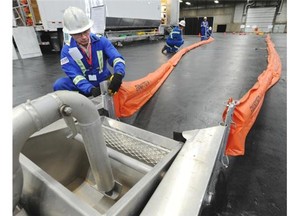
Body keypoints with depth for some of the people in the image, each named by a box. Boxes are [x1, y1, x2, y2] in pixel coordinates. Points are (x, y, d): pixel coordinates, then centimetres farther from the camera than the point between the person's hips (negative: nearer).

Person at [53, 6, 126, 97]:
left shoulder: (101, 41, -10)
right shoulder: (67, 50, -11)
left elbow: (117, 58, -20)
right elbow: (75, 75, -19)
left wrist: (118, 75, -44)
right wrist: (91, 89, -39)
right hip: (85, 88, 0)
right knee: (59, 84, -22)